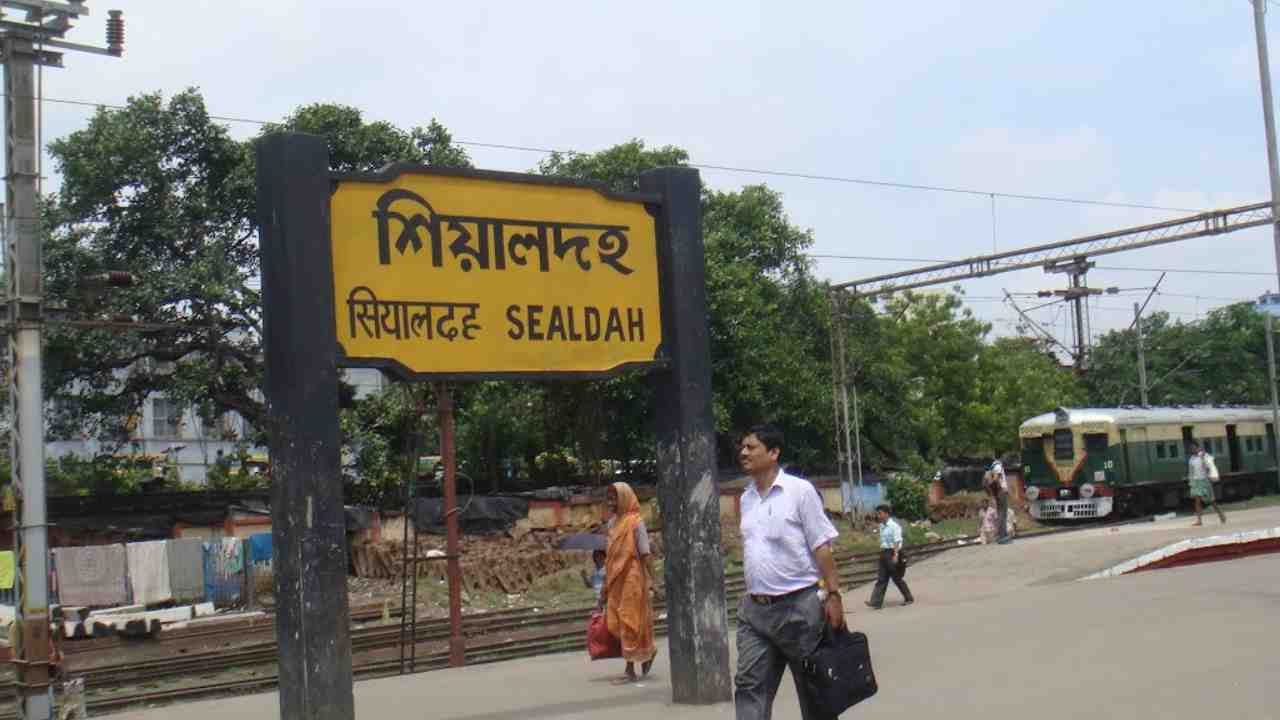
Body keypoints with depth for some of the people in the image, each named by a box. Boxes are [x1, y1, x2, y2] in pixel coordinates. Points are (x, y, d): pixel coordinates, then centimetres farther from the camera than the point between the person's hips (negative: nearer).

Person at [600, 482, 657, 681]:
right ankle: (648, 651, 24)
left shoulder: (635, 522, -9)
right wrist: (605, 585, 16)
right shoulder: (612, 523, 11)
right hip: (616, 580, 7)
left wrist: (650, 580, -18)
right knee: (615, 622, 7)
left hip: (632, 579, -7)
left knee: (630, 621, -3)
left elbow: (646, 554, -12)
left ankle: (630, 666, 4)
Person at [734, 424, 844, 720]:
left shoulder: (800, 490, -8)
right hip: (755, 609, 5)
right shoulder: (746, 498, 10)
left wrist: (833, 595, -14)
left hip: (799, 606, -5)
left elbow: (821, 547, -9)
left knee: (812, 689, 7)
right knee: (749, 686, -2)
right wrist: (751, 595, 16)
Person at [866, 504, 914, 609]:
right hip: (884, 552, 8)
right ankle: (876, 602, -3)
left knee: (896, 578, 2)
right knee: (881, 578, 2)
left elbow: (897, 541, -17)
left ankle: (909, 598, 19)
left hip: (893, 552, -8)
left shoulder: (894, 525, -13)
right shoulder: (881, 526, 12)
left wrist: (895, 555, -23)